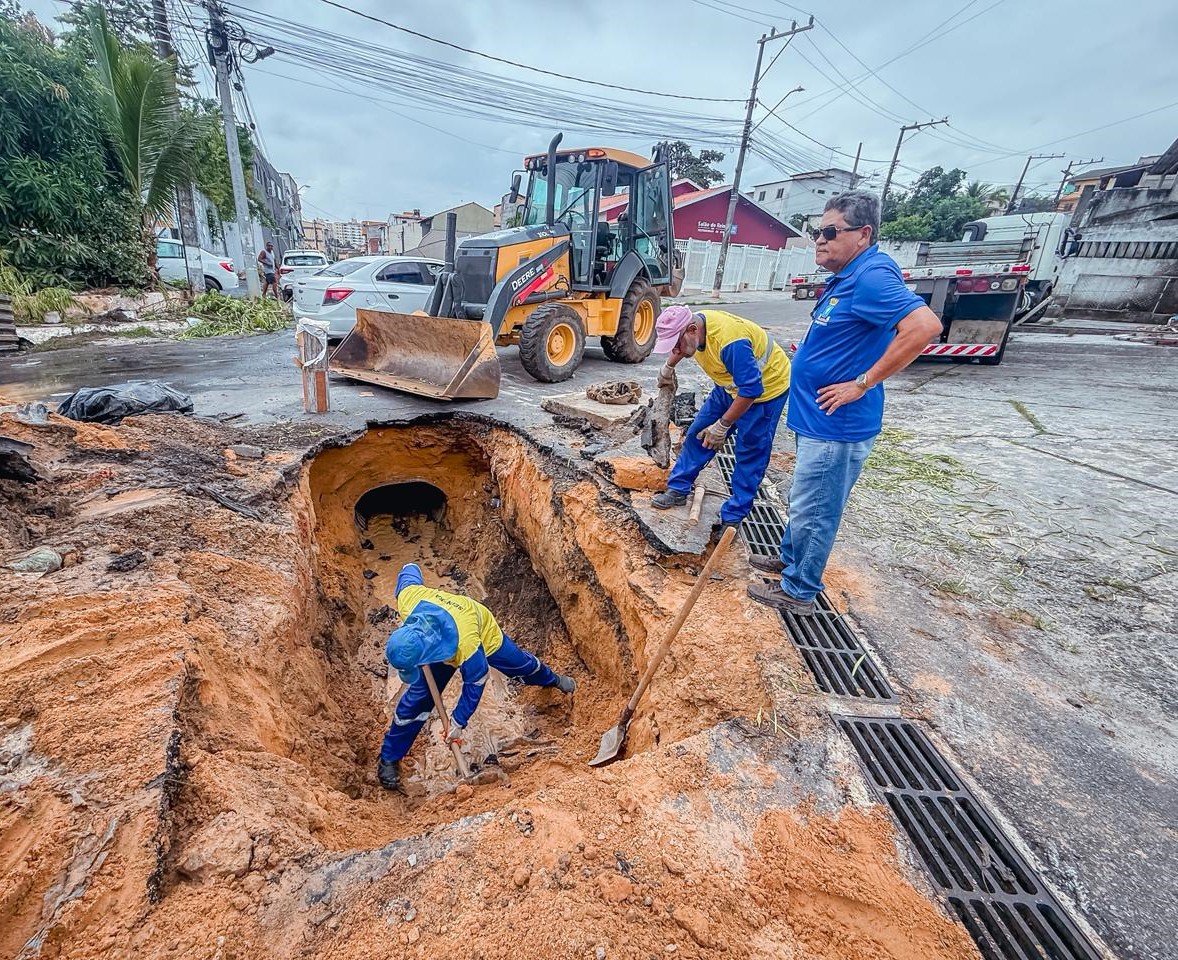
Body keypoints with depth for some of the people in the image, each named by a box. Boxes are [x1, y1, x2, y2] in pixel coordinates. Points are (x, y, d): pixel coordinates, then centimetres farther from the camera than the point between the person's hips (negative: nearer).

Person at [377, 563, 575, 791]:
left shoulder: (467, 646, -49)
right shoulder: (408, 599, -41)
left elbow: (476, 682, -26)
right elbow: (410, 571, -17)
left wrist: (458, 721, -15)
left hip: (484, 632, -3)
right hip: (441, 640, 3)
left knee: (521, 664, 20)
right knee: (418, 696, 0)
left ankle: (553, 679, 54)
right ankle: (389, 758, 20)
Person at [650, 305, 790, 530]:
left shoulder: (730, 342, -39)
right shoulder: (693, 324, -13)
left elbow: (751, 390, -36)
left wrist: (722, 425, -31)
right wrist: (669, 366, 17)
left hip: (767, 387, -8)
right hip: (733, 383, 8)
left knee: (751, 452, -3)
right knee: (698, 432, 7)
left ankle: (733, 516, 7)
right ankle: (678, 489, 18)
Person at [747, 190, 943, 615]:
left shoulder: (871, 276, -18)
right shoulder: (846, 278, 13)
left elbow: (925, 325, -30)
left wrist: (863, 383, -25)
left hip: (835, 426, -10)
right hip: (818, 420, 10)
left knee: (814, 511, 2)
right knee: (804, 502, 23)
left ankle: (798, 591, 18)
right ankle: (790, 558, 41)